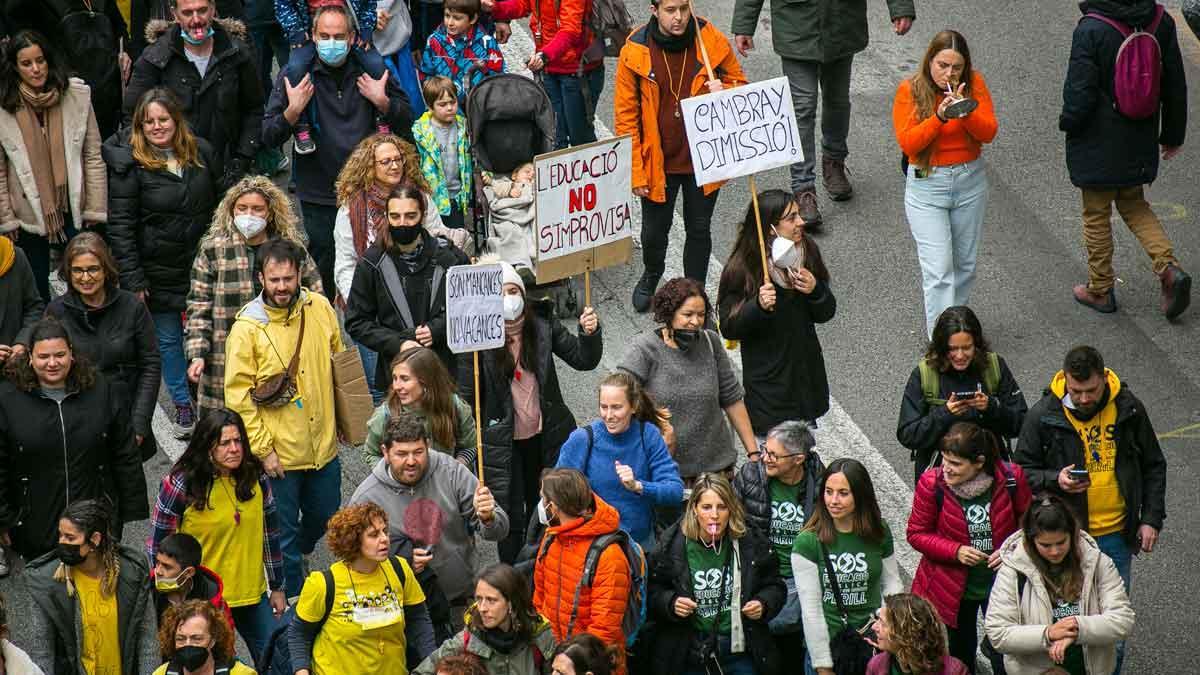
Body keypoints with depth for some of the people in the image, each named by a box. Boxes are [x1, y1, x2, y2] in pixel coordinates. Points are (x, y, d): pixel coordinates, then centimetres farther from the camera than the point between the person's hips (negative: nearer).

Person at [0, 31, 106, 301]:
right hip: (29, 215, 0)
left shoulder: (77, 95, -6)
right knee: (37, 291, 12)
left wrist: (95, 209, -4)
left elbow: (93, 156, -2)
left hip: (74, 210, 0)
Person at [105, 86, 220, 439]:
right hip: (160, 271, -3)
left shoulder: (201, 152, 0)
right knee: (168, 338, 9)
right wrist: (134, 280, -15)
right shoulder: (129, 164, -14)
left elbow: (217, 204, 13)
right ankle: (182, 403, 25)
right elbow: (120, 225, -13)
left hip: (201, 263, 3)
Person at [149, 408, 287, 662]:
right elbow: (159, 544, -8)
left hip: (252, 596, 4)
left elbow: (270, 533, 7)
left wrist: (277, 588, 11)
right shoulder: (182, 484, -15)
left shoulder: (255, 477, -3)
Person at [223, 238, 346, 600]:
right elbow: (238, 395, -13)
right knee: (283, 531, 8)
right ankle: (292, 597, 26)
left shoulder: (320, 308, -2)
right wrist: (263, 448, -14)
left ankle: (292, 558, 50)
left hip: (323, 444, 5)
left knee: (324, 517, 22)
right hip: (279, 453, -5)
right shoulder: (247, 327, -15)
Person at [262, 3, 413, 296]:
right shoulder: (295, 74, -2)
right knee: (322, 276, 1)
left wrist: (382, 102, -8)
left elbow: (406, 123, 10)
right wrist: (292, 111, -19)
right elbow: (268, 137, -2)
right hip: (317, 197, -1)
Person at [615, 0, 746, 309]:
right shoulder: (635, 51, -13)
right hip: (657, 161, 0)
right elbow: (625, 116, -8)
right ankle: (651, 277, 47)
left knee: (699, 229, 12)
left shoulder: (712, 41, -11)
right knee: (655, 229, 15)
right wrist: (635, 172, -10)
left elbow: (740, 84, 4)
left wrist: (724, 91, -21)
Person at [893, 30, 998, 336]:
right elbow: (907, 143, -16)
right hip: (927, 185, -3)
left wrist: (966, 112, -27)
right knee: (938, 269, -10)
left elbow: (989, 133, -8)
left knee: (965, 264, 14)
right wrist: (939, 117, -29)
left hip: (970, 182, 3)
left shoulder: (974, 83, -3)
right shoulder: (909, 90, -10)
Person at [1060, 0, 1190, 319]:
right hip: (1140, 143, 5)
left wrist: (1069, 123, 3)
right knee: (1134, 205, 23)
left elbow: (1079, 92, -19)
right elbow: (1176, 85, 2)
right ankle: (1169, 268, 4)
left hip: (1098, 145, -5)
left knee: (1096, 215, 13)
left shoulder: (1091, 30, -24)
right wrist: (1173, 134, 15)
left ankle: (1100, 290, 25)